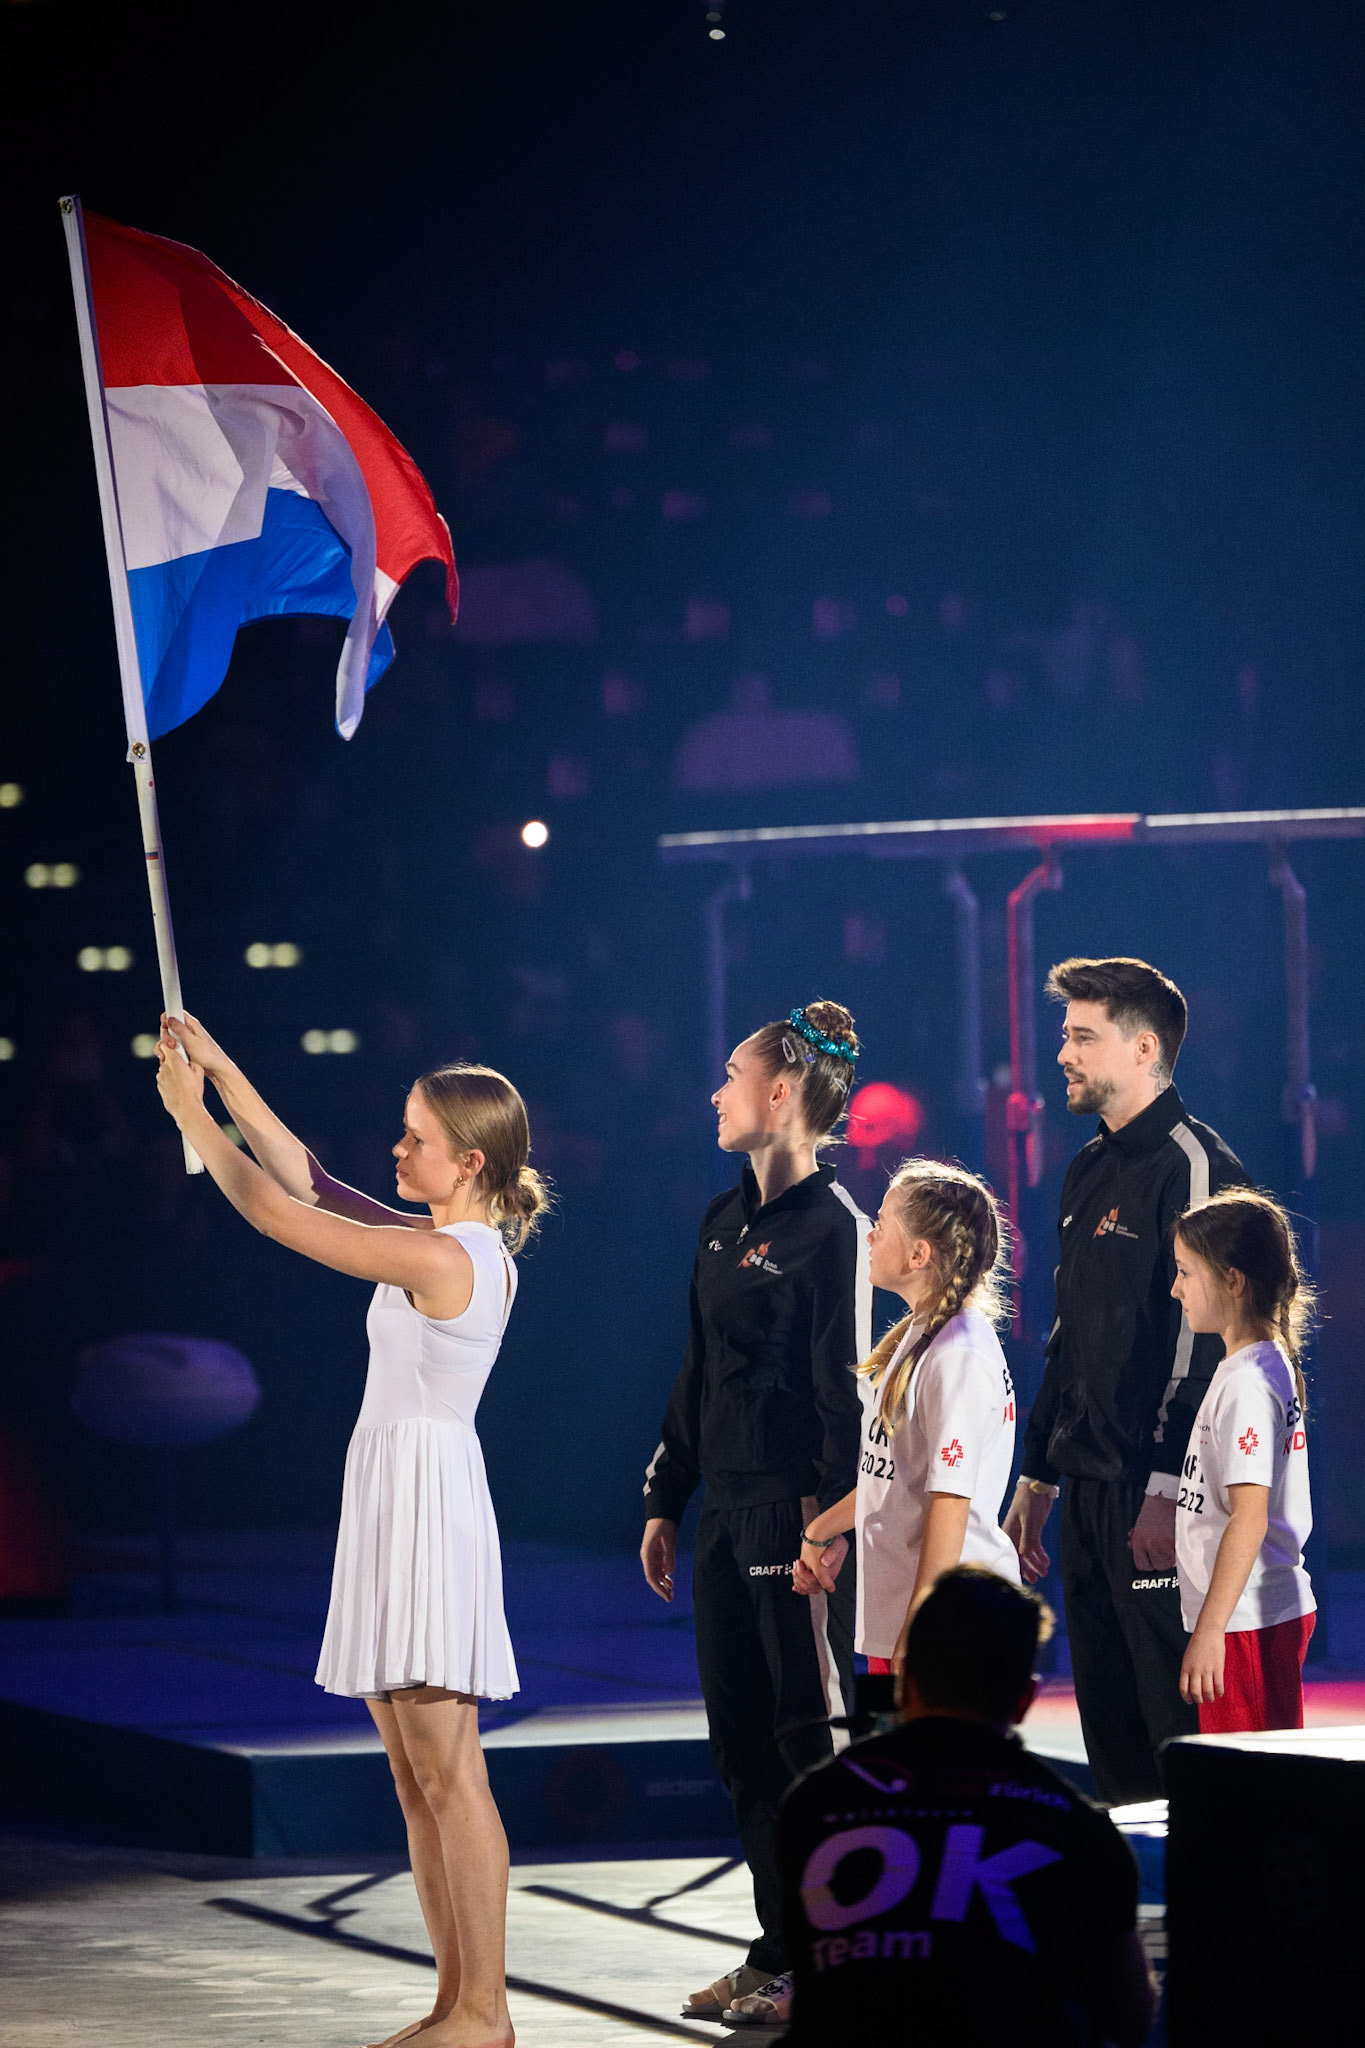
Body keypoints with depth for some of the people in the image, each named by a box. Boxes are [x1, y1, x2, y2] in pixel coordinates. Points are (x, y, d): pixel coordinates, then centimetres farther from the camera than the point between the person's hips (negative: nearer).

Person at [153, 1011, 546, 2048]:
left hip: (427, 1495, -10)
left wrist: (196, 1117, -2)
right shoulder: (463, 1247, 11)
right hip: (394, 1494, 10)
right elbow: (312, 1185, 19)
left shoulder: (444, 1257, -17)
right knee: (416, 1779, 10)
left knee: (449, 1774, -7)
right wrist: (225, 1074, 17)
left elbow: (278, 1213, -14)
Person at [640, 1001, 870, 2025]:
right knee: (741, 1739, 9)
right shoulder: (724, 1220, 15)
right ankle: (780, 1950, 15)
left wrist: (831, 1516, -19)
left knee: (810, 1737, -5)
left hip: (795, 1509, -9)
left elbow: (845, 1384, -14)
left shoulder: (832, 1227, -10)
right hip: (726, 1509, 9)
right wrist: (667, 1497, 19)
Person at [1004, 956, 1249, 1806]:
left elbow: (1204, 1337, -16)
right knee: (1110, 1725, 9)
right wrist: (1037, 1477, 20)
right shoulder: (1090, 1172, 18)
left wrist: (1168, 1490, -21)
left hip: (1157, 1498, -9)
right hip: (1090, 1493, 9)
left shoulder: (1194, 1166, -10)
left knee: (1178, 1717, -8)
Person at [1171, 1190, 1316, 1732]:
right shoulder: (1274, 1367, 14)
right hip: (1281, 1611, 10)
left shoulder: (1246, 1385, -17)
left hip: (1246, 1623, -10)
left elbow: (1249, 1516, -23)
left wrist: (1210, 1630, -23)